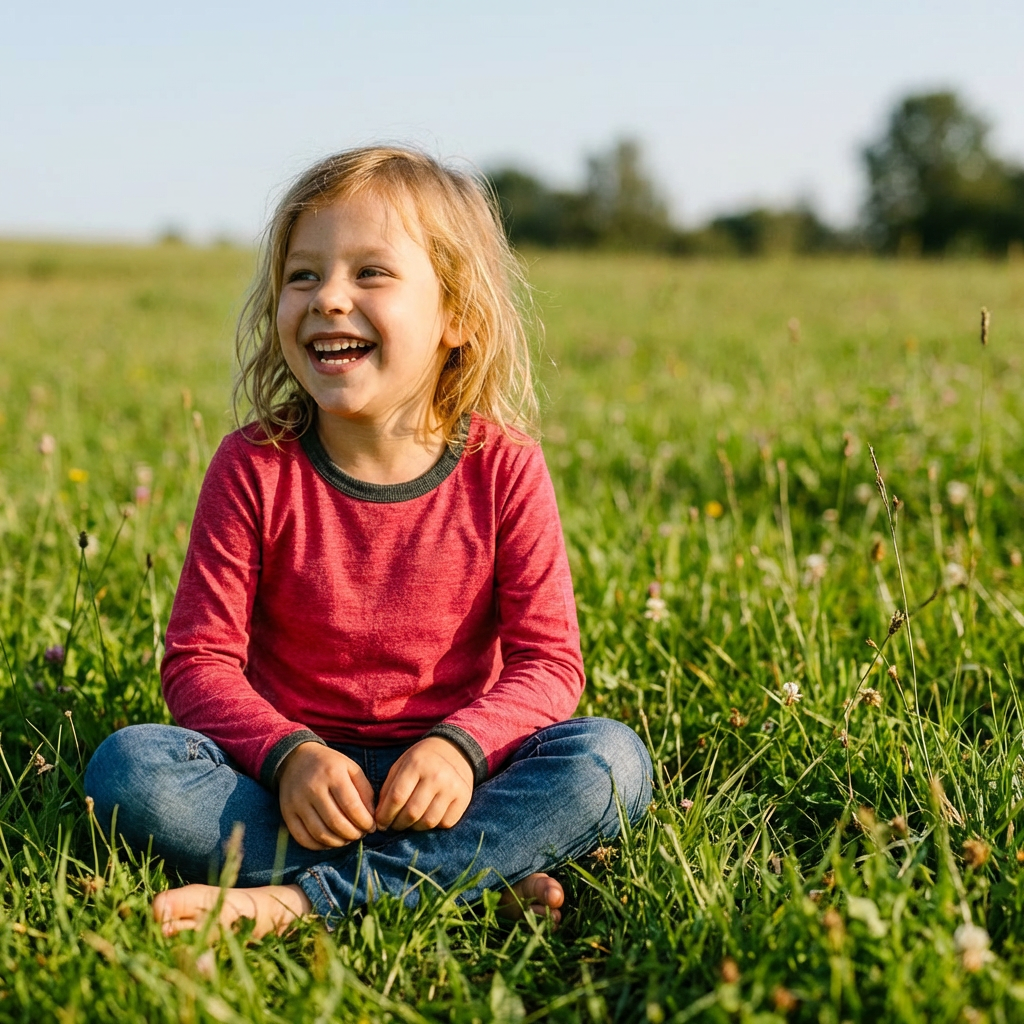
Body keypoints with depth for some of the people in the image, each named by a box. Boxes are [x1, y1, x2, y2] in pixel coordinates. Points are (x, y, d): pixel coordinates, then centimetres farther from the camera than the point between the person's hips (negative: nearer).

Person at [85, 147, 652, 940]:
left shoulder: (504, 469, -5)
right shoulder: (254, 467, -5)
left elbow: (548, 662, -7)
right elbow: (199, 660, -6)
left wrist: (460, 746, -27)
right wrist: (288, 755, -25)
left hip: (443, 782, 0)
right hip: (297, 776, 1)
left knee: (612, 760, -26)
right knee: (127, 765, -27)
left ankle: (296, 899, -30)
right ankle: (483, 875, -26)